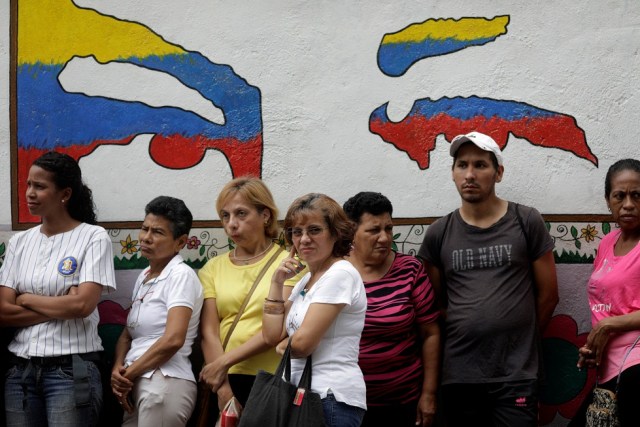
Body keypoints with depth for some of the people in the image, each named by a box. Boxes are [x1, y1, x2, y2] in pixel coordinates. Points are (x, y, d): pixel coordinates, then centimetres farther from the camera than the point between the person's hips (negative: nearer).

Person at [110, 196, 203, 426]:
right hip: (135, 384, 8)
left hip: (164, 383, -7)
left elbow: (173, 340, -20)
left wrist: (128, 374, -9)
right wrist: (118, 369, -4)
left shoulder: (181, 275, -9)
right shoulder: (143, 277, 15)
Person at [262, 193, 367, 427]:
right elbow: (271, 335, 9)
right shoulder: (305, 280, 16)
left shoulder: (340, 274, -13)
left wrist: (283, 345, 4)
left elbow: (303, 343, -18)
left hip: (332, 398, -9)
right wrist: (277, 282, 6)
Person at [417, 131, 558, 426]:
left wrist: (518, 340, 7)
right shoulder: (439, 234, 6)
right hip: (458, 374, 2)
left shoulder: (526, 222, 1)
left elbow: (547, 294, 5)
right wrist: (465, 335, 2)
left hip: (517, 375, -2)